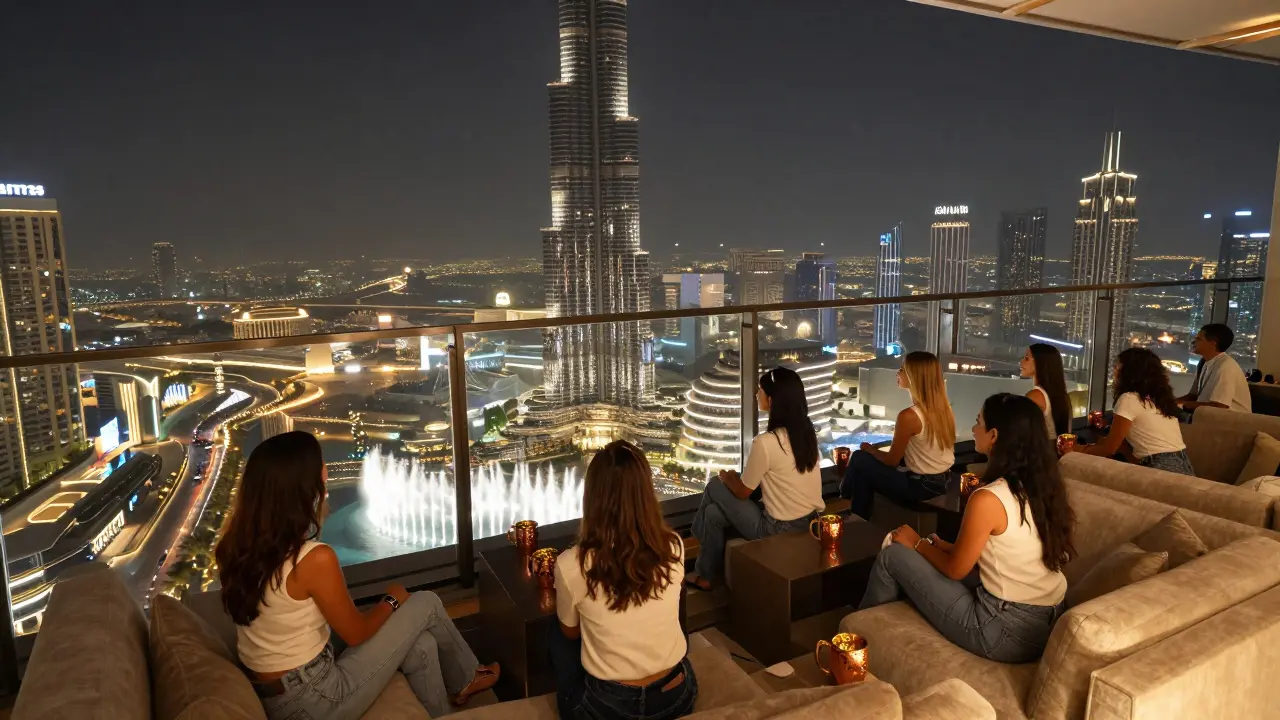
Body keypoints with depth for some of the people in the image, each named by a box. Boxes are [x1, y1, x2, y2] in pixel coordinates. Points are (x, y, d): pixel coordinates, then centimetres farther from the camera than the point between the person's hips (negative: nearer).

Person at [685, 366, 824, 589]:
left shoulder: (765, 442, -25)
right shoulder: (807, 432, -1)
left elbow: (742, 492, -10)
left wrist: (727, 477, 11)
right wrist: (736, 478, 18)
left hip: (780, 530, -7)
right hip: (811, 521, 7)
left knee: (715, 487, 9)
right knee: (714, 513, 15)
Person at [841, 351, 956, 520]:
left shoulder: (909, 416, -26)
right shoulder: (944, 408, -1)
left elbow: (891, 460, -12)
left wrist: (869, 449, 6)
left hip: (919, 487, -8)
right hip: (942, 482, 8)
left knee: (860, 459, 7)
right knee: (867, 467, 20)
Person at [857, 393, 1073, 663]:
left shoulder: (988, 499, -24)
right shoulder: (1044, 485, 0)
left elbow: (955, 569, -10)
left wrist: (917, 543, 7)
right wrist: (948, 547, 14)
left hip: (1008, 631, -8)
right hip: (1051, 623, 8)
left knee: (893, 556, 2)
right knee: (932, 555, 21)